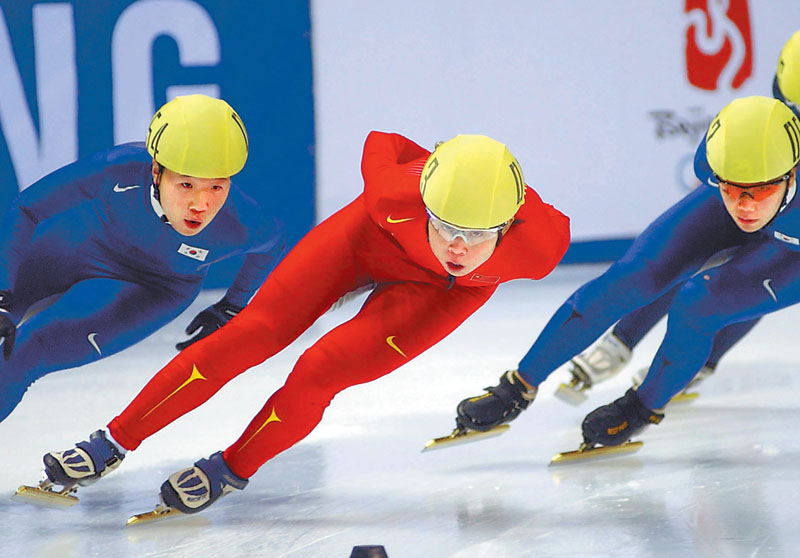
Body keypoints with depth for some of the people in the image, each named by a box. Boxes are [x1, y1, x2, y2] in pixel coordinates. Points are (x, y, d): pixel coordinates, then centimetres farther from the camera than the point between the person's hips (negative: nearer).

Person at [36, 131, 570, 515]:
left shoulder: (543, 242, -40)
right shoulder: (398, 193, -39)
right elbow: (381, 145, -14)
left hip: (442, 291, 0)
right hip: (370, 238, 0)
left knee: (321, 371, -18)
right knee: (250, 335, -7)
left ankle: (233, 469, 8)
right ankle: (115, 442, 7)